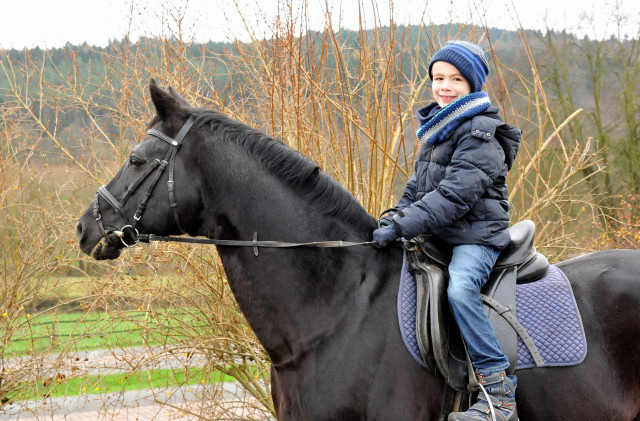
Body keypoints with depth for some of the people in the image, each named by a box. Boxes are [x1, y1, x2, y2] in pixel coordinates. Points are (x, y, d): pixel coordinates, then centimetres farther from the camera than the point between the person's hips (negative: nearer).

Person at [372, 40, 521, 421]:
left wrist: (401, 227, -27)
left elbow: (453, 196, -24)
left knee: (459, 287, -35)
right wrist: (396, 217, 8)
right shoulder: (438, 127, 15)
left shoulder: (480, 135, -15)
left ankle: (499, 389, -32)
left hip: (476, 235, -10)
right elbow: (420, 185, 24)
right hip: (439, 235, 10)